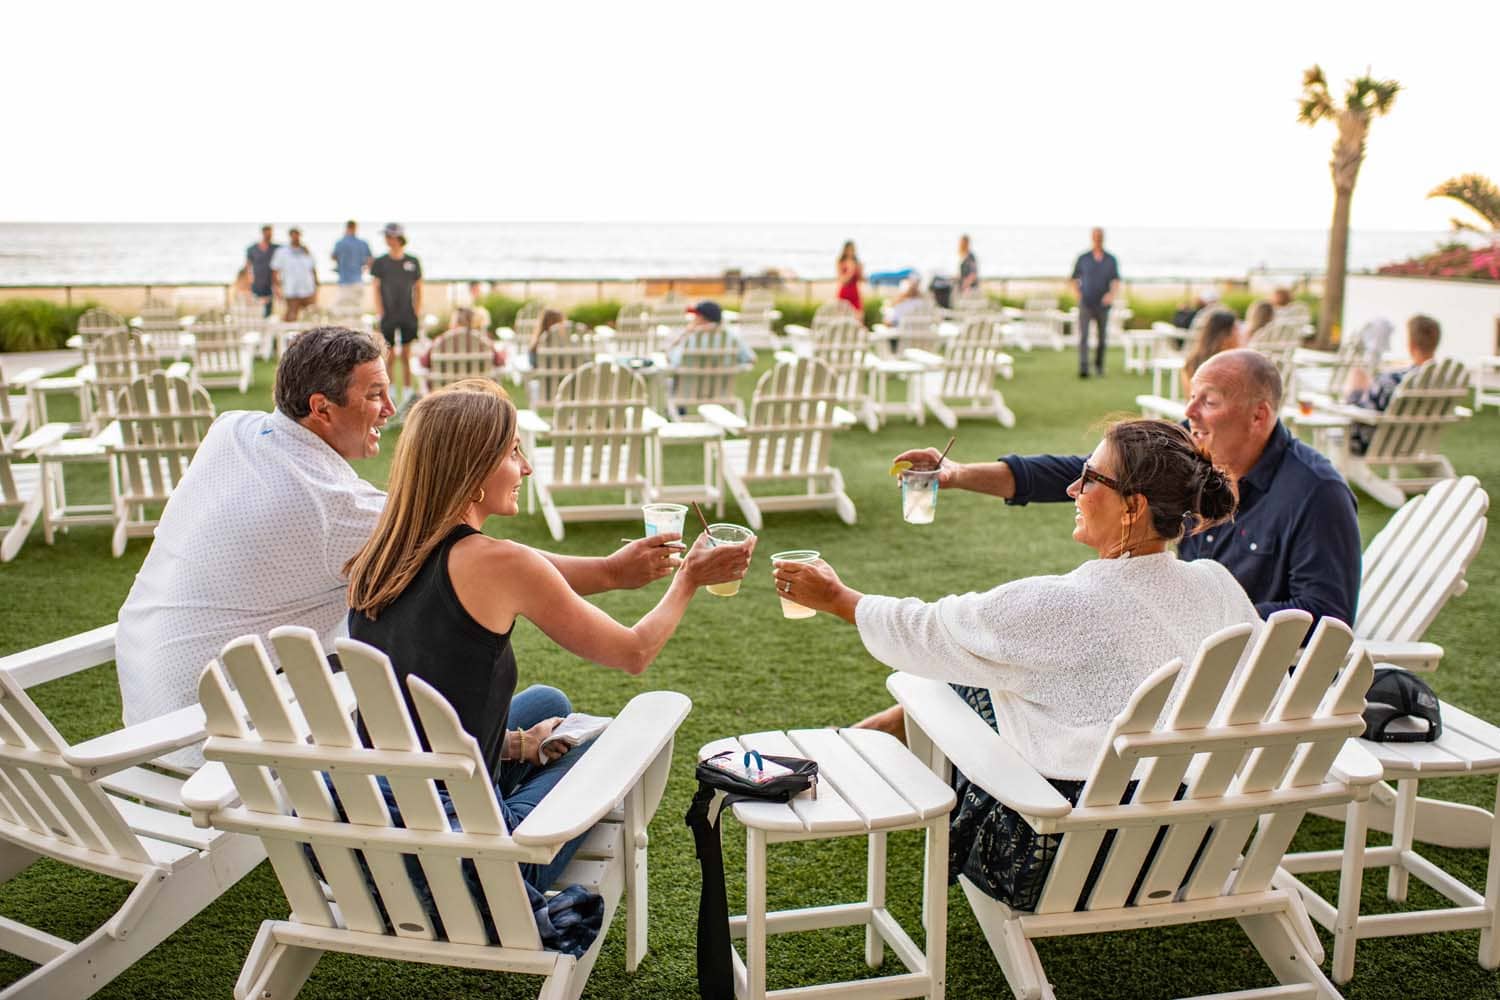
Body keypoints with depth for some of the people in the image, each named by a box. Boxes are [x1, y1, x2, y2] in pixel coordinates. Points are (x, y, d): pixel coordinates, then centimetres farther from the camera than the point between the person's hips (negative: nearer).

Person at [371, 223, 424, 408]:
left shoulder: (413, 262, 5)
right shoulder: (380, 263, 2)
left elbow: (418, 289, 10)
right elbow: (376, 289, 4)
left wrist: (417, 312, 2)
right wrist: (381, 313, -3)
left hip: (408, 316, 1)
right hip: (388, 316, -1)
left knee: (407, 355, 3)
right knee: (389, 356, 0)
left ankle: (407, 393, 10)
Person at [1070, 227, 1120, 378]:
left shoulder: (1111, 260, 4)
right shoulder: (1083, 258, 3)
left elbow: (1116, 281, -5)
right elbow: (1075, 279, 10)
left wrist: (1112, 294, -24)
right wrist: (1076, 291, -9)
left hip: (1103, 305, 2)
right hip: (1085, 303, -2)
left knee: (1102, 337, 11)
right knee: (1083, 336, -14)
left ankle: (1099, 365, 30)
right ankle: (1083, 369, -21)